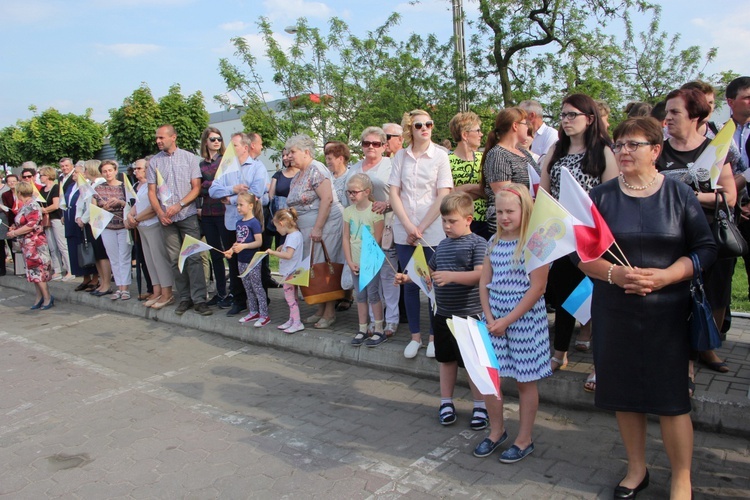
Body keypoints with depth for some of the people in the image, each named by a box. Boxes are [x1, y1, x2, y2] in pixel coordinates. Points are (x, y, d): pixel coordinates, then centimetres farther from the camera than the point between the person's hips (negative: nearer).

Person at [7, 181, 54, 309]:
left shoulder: (32, 206, -15)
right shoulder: (24, 206, 11)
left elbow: (31, 225, -22)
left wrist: (14, 233, -15)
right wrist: (15, 227, 2)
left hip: (35, 243, -9)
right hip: (27, 243, 9)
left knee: (37, 270, -6)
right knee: (34, 271, 11)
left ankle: (47, 298, 0)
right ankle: (39, 297, 17)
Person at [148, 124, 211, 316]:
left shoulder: (189, 158, 4)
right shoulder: (154, 161, 10)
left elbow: (196, 187, 0)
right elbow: (151, 191, 10)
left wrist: (179, 205, -11)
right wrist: (160, 212, -4)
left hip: (187, 214, -3)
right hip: (166, 218, 3)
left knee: (193, 257, -8)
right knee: (175, 259, 5)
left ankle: (199, 299, -6)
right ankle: (185, 298, 12)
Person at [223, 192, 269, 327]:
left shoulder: (254, 222, -15)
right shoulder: (239, 223, 9)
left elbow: (259, 242, -20)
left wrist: (243, 246, -28)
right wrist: (231, 250, 0)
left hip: (253, 261, -8)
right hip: (242, 261, 8)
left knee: (257, 287, -4)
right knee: (248, 288, 15)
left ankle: (264, 315, 1)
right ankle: (253, 312, 26)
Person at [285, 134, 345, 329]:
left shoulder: (316, 170, -11)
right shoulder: (298, 176, 17)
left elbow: (326, 198, -20)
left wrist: (318, 228, -23)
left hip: (325, 224, -9)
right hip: (307, 228, 9)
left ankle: (330, 313, 4)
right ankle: (320, 310, 18)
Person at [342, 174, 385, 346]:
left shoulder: (375, 210, -11)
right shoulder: (349, 211, 5)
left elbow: (377, 240, -13)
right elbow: (346, 238, 5)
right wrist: (350, 261, -2)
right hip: (355, 262, 5)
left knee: (373, 295, -1)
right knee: (360, 296, 11)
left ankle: (379, 330, 8)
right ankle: (362, 330, 20)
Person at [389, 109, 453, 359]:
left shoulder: (440, 155, -1)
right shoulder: (400, 156, 6)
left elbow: (443, 196, -6)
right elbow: (394, 194, 2)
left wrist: (421, 228, -10)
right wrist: (409, 227, -9)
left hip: (433, 232, -2)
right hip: (404, 232, 2)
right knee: (409, 284, 7)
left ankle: (434, 337, 18)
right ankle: (415, 336, 20)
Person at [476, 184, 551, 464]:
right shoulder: (494, 242, 7)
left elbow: (537, 288, -15)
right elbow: (484, 283, 8)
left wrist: (507, 320, -15)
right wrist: (489, 317, -5)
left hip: (525, 318, -6)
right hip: (494, 318, 6)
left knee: (526, 380, 8)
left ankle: (525, 440, 24)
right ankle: (496, 430, 31)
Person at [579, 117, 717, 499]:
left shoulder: (679, 193, 0)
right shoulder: (601, 196, 3)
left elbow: (705, 249, -1)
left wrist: (664, 276, -16)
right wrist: (615, 274, -17)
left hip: (666, 313, -1)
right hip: (614, 312, 2)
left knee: (671, 396, 1)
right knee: (624, 392, 10)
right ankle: (637, 468, 30)